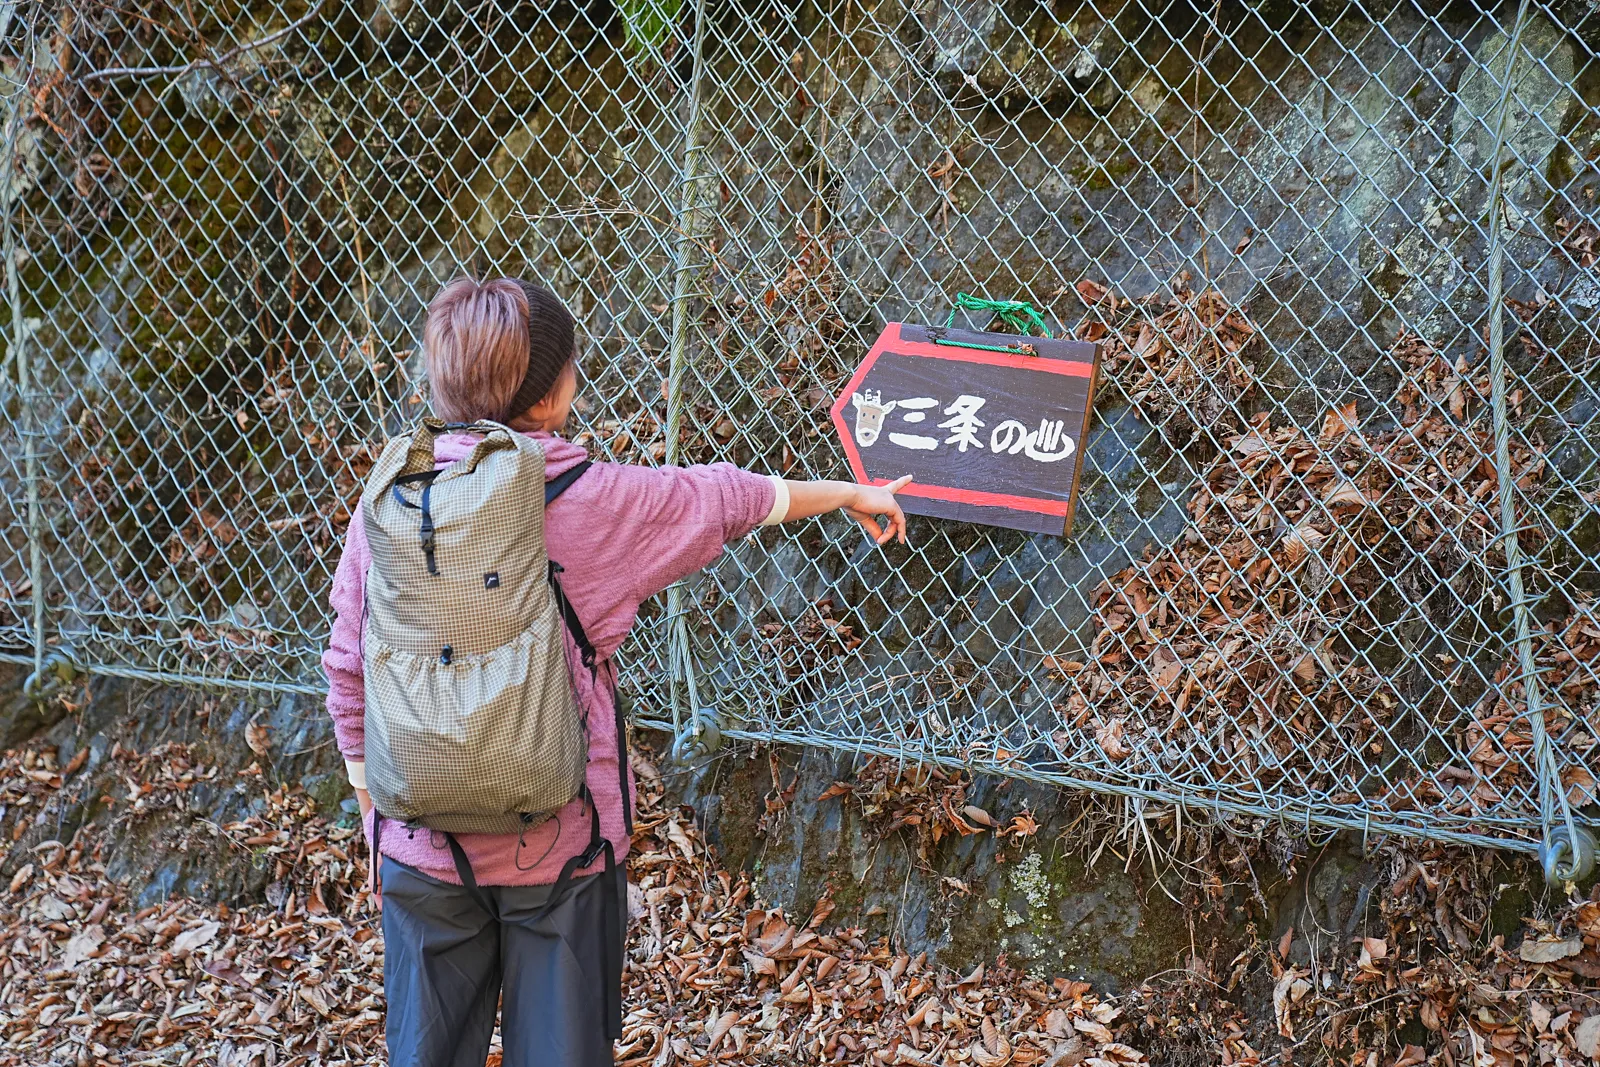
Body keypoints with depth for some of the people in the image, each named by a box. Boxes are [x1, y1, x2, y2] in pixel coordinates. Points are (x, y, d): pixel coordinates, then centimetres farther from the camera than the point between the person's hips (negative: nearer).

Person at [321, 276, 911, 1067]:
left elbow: (348, 677, 1)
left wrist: (376, 822, 14)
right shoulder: (595, 500, -12)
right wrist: (849, 493, 22)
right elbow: (727, 498, 4)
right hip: (560, 839, -2)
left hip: (424, 845, 3)